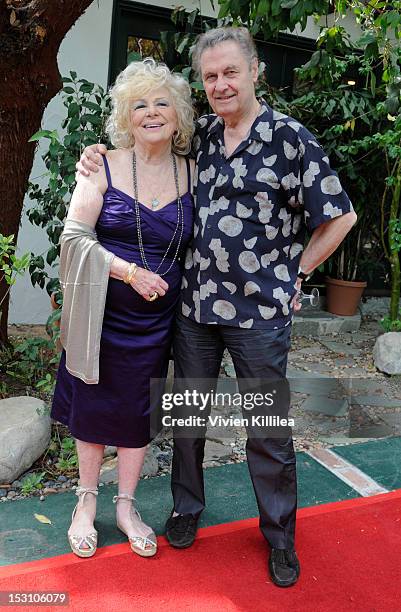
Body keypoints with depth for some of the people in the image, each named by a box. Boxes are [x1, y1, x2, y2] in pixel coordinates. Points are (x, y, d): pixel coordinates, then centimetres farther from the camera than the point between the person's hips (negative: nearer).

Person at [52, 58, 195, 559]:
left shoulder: (192, 174, 2)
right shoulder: (104, 166, -5)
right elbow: (75, 237, -9)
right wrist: (130, 272, -19)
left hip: (156, 319, 2)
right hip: (102, 313, -1)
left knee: (139, 410, 12)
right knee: (93, 405, 12)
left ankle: (126, 506, 32)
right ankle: (86, 502, 35)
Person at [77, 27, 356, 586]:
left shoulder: (290, 138, -7)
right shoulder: (200, 134, 8)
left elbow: (340, 216, -2)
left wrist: (296, 274, -2)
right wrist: (99, 154, 7)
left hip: (260, 310, -4)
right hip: (195, 303, 5)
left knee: (269, 430, 8)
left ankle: (280, 536, 31)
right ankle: (186, 508, 40)